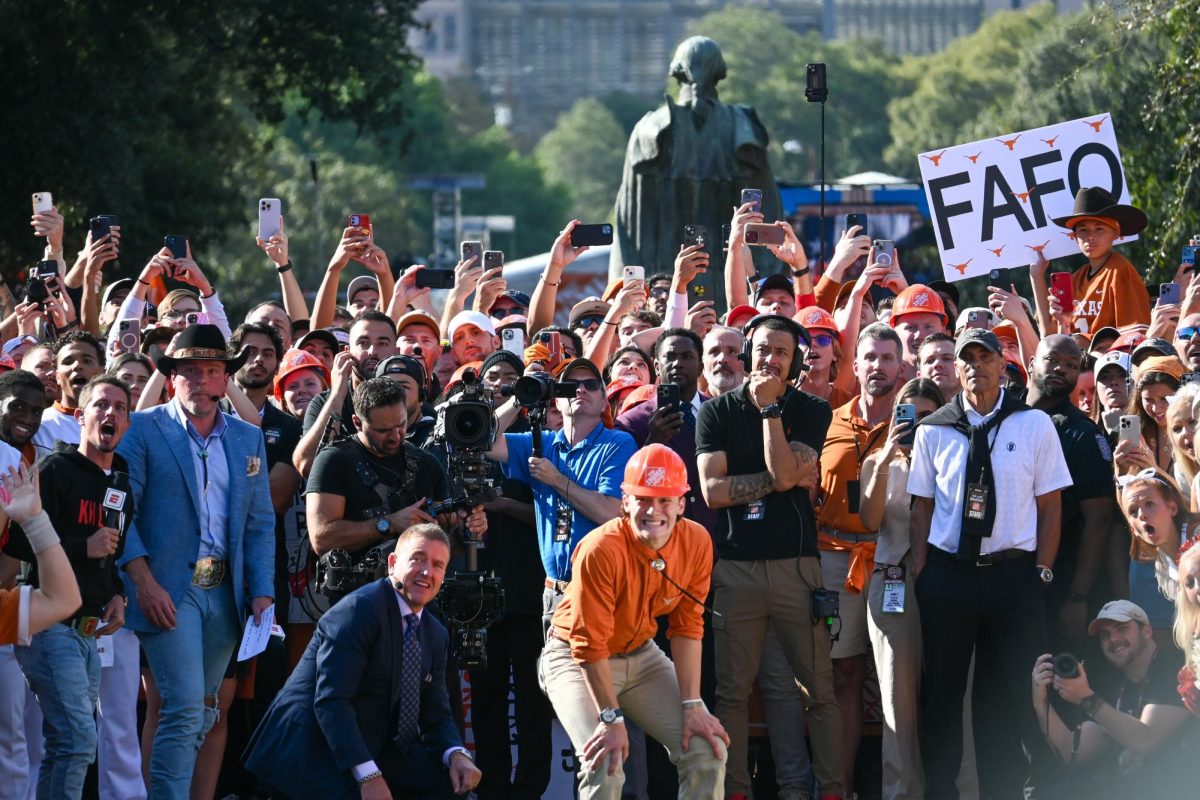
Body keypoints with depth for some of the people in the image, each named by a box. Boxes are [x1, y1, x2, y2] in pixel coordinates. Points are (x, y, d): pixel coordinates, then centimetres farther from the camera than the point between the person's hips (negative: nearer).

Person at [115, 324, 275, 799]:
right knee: (185, 709, -13)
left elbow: (260, 524, 13)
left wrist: (262, 593, 2)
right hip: (168, 590, -5)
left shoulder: (248, 439, 14)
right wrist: (144, 581, -15)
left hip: (225, 593, 5)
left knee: (201, 712, 6)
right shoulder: (143, 430, 0)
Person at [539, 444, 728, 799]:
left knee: (708, 749, -7)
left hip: (641, 654, 6)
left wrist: (692, 706, -11)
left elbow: (687, 628, -7)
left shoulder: (696, 543, -14)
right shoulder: (601, 550, -30)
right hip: (575, 659, -6)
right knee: (605, 766, -26)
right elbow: (589, 644, -26)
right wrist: (611, 718, -27)